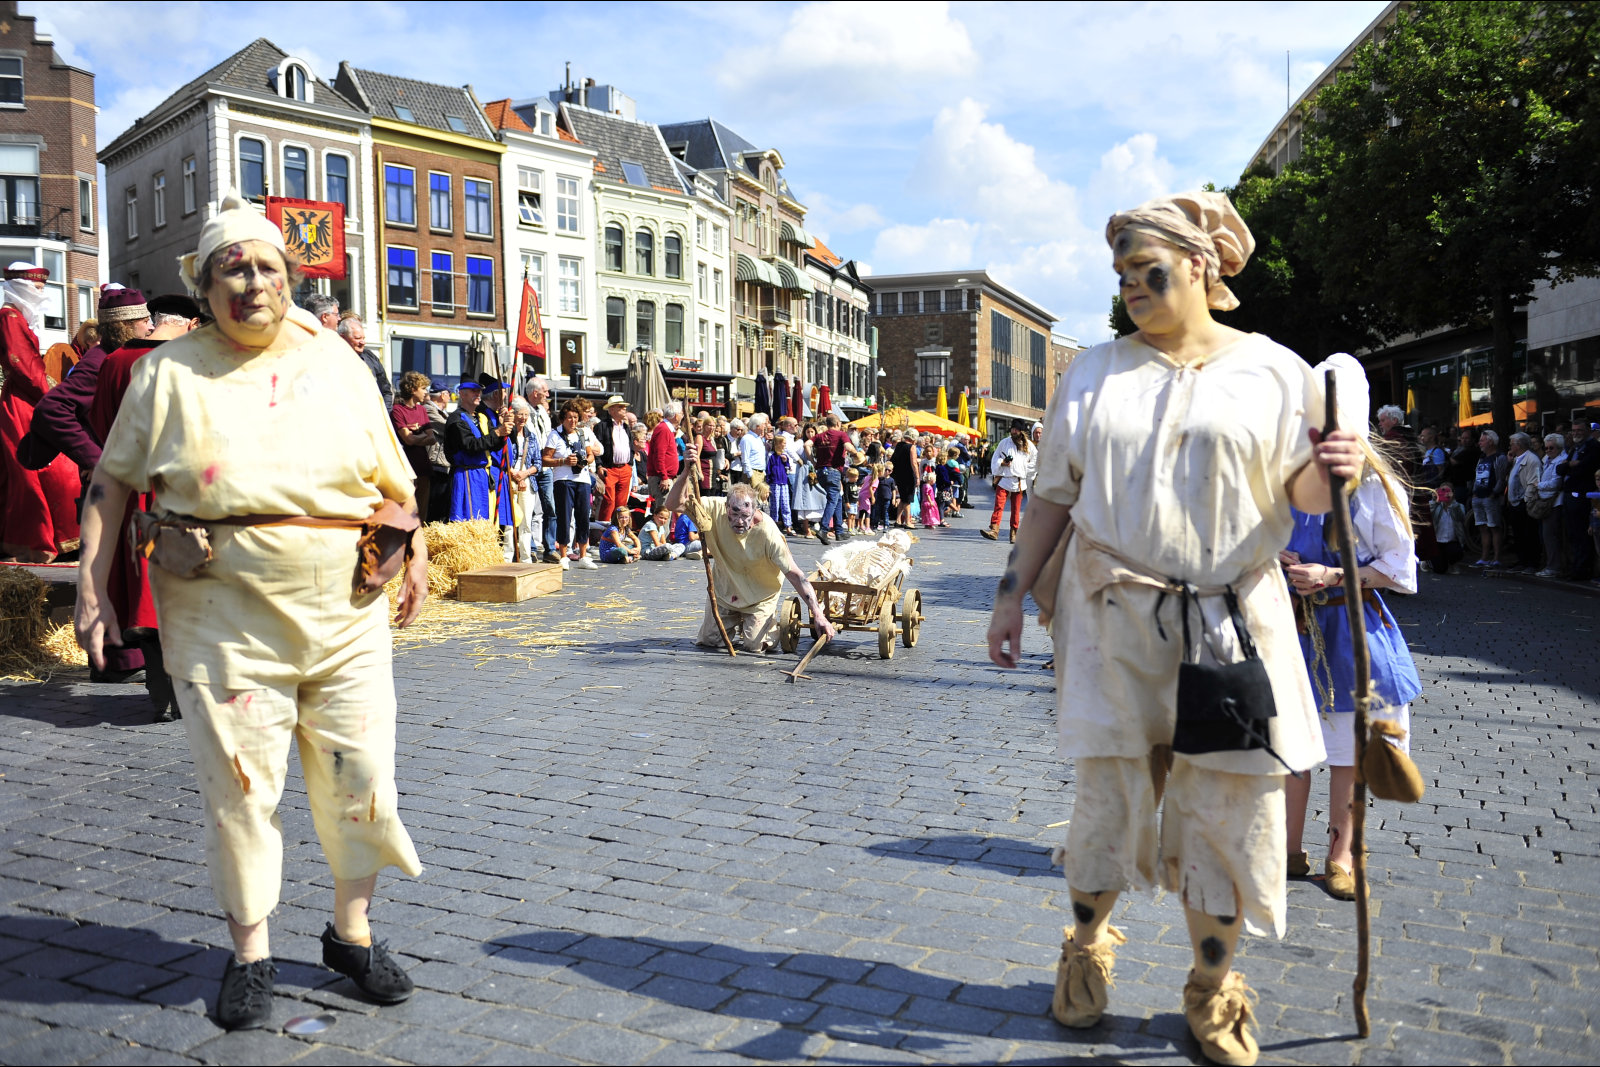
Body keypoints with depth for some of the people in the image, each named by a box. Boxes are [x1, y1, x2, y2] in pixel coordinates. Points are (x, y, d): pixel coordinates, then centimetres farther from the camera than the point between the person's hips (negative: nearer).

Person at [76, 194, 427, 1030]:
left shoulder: (336, 364, 8)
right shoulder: (169, 373, 4)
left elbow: (393, 476, 14)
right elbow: (112, 481, 7)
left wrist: (414, 553, 10)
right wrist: (92, 584, 0)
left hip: (344, 608, 2)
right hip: (222, 610, -1)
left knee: (359, 777, 5)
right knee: (238, 785, 4)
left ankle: (350, 933, 26)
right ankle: (250, 953, 22)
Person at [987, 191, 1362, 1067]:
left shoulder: (1273, 371, 4)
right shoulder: (1094, 374, 9)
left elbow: (1302, 496, 2)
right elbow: (1053, 495, 10)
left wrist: (1328, 471, -21)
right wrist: (1013, 589, 5)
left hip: (1230, 618, -1)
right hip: (1112, 611, 1)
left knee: (1229, 803, 3)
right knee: (1108, 788, 7)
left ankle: (1212, 992, 22)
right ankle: (1086, 948, 31)